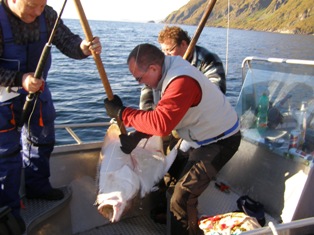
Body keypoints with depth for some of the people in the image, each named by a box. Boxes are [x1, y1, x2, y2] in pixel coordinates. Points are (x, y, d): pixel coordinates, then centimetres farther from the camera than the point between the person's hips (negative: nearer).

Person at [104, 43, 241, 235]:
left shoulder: (182, 81, -32)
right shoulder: (170, 72, -1)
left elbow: (161, 123, -37)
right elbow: (162, 114, 5)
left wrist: (121, 113, -27)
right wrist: (136, 136, -7)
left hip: (220, 141, -10)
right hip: (204, 137, 10)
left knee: (182, 198, -13)